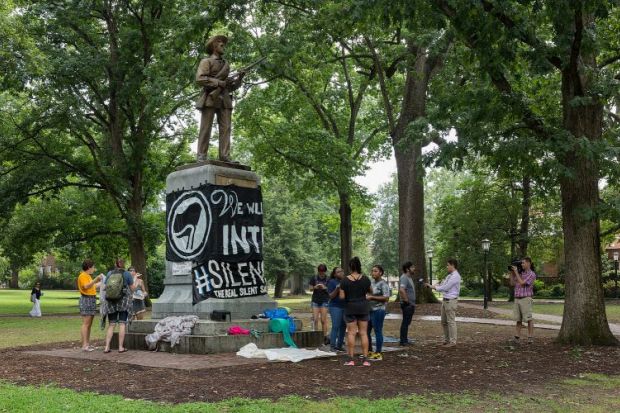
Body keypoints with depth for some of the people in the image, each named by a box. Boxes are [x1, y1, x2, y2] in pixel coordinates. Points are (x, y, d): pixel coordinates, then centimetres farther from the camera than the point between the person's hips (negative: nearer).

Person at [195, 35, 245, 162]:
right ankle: (201, 157, -9)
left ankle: (225, 157, -11)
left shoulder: (226, 64, 25)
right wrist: (220, 83, -11)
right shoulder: (206, 61, 8)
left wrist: (239, 79, 5)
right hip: (210, 98, -5)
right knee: (206, 128, -8)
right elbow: (200, 79, -9)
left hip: (224, 99, 6)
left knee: (225, 128, -6)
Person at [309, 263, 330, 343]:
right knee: (315, 319, -2)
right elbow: (310, 288, 7)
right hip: (315, 300, 2)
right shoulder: (314, 278, 2)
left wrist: (325, 288, -20)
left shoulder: (328, 279, -3)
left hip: (324, 301, -2)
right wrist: (315, 287, -15)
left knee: (323, 320, -3)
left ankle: (325, 337, 3)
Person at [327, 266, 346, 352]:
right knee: (335, 326, -9)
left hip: (345, 307, 5)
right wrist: (337, 289, -22)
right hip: (335, 307, -5)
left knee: (343, 326, 5)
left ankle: (339, 345, 14)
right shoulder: (332, 282, -4)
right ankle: (333, 346, -4)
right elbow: (331, 296, -7)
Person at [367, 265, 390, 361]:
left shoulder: (383, 284, -10)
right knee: (366, 331, 11)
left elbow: (386, 298, -17)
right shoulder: (371, 282, 14)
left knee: (378, 331, -2)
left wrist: (372, 297, -18)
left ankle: (378, 353, 6)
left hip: (378, 310, -8)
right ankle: (369, 351, 24)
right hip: (369, 310, 8)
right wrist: (366, 297, 8)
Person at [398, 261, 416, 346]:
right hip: (407, 304, -10)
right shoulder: (404, 278, -17)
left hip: (411, 304, 10)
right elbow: (401, 290, -32)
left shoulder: (409, 278, 16)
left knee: (407, 322, 14)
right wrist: (406, 300, -23)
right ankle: (403, 341, -1)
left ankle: (404, 340, 21)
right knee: (405, 322, -5)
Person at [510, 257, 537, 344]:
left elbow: (522, 283, -16)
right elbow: (512, 284, 14)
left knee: (528, 319, -2)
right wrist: (511, 273, 8)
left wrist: (516, 272, -10)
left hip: (526, 299, -6)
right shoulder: (520, 273, 15)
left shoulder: (532, 274, -6)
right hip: (517, 299, 6)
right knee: (518, 320, 6)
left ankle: (530, 337, 3)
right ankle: (516, 337, 5)